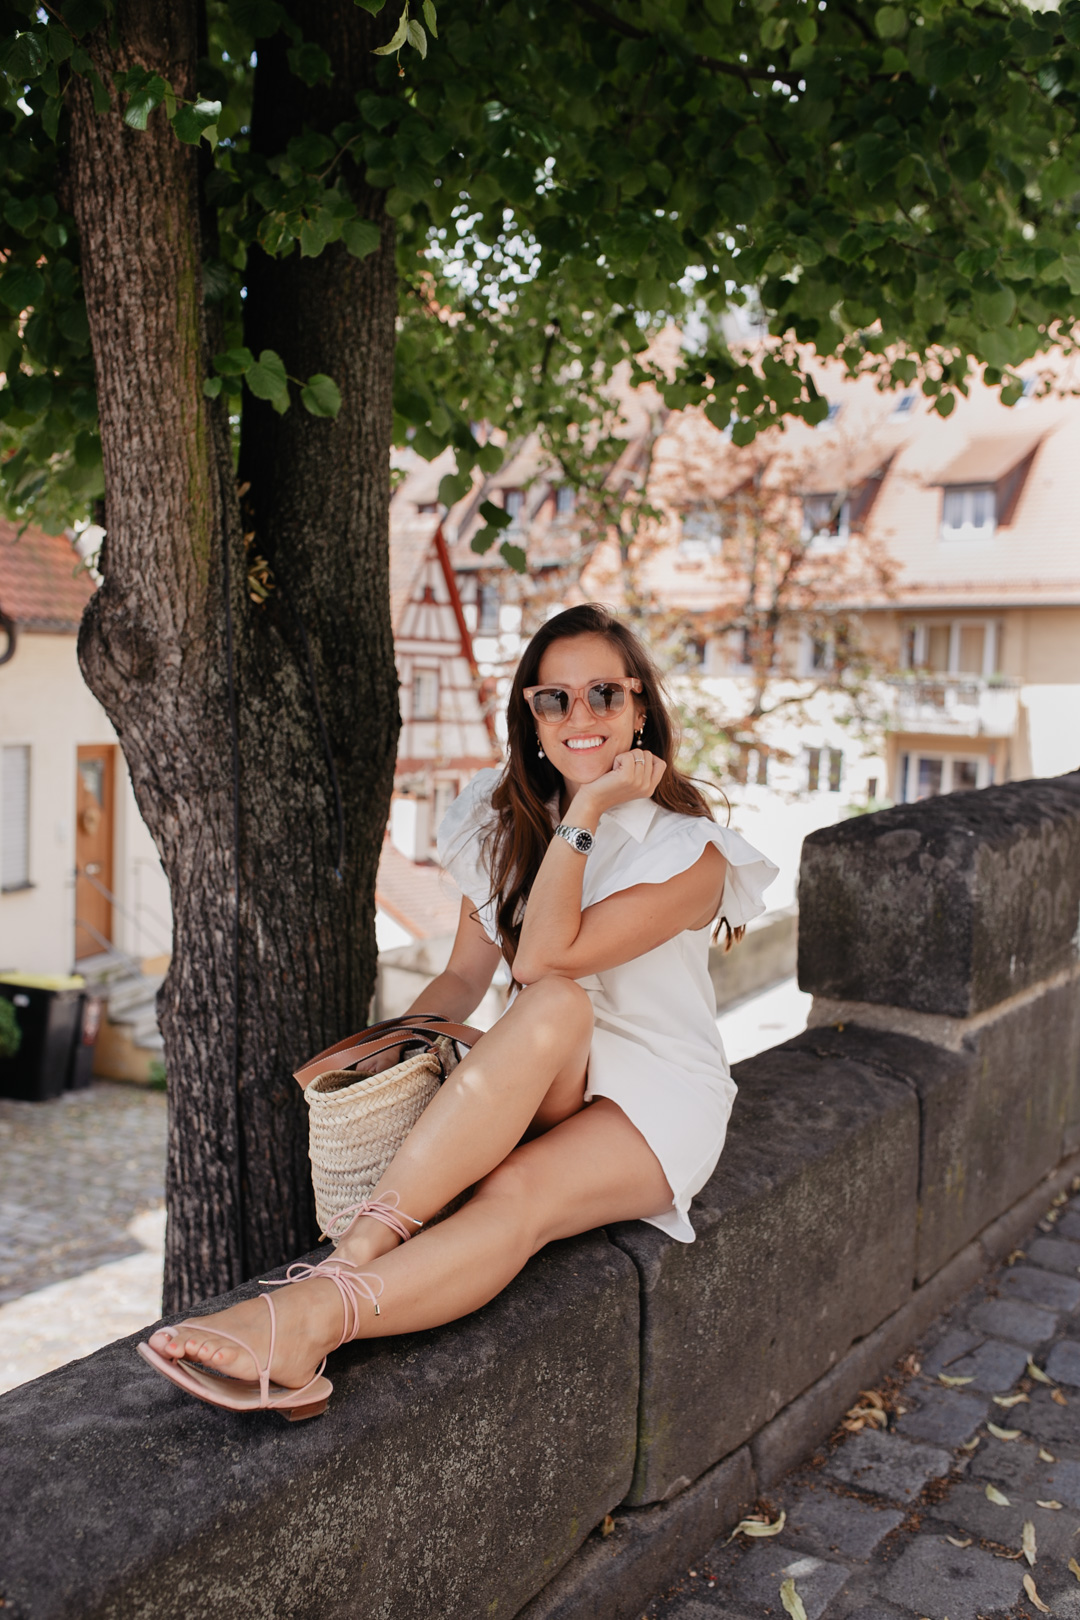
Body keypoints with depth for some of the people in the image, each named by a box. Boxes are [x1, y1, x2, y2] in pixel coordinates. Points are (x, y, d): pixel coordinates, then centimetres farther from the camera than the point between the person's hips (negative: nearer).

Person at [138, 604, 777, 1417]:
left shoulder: (691, 852, -13)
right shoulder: (506, 821, 5)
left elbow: (544, 957, -24)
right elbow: (464, 976, 4)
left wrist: (586, 810, -24)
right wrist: (384, 1054, -13)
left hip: (657, 1103, -3)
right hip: (538, 1083, 3)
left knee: (518, 1191, -37)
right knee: (557, 1008, -36)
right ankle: (363, 1244, -47)